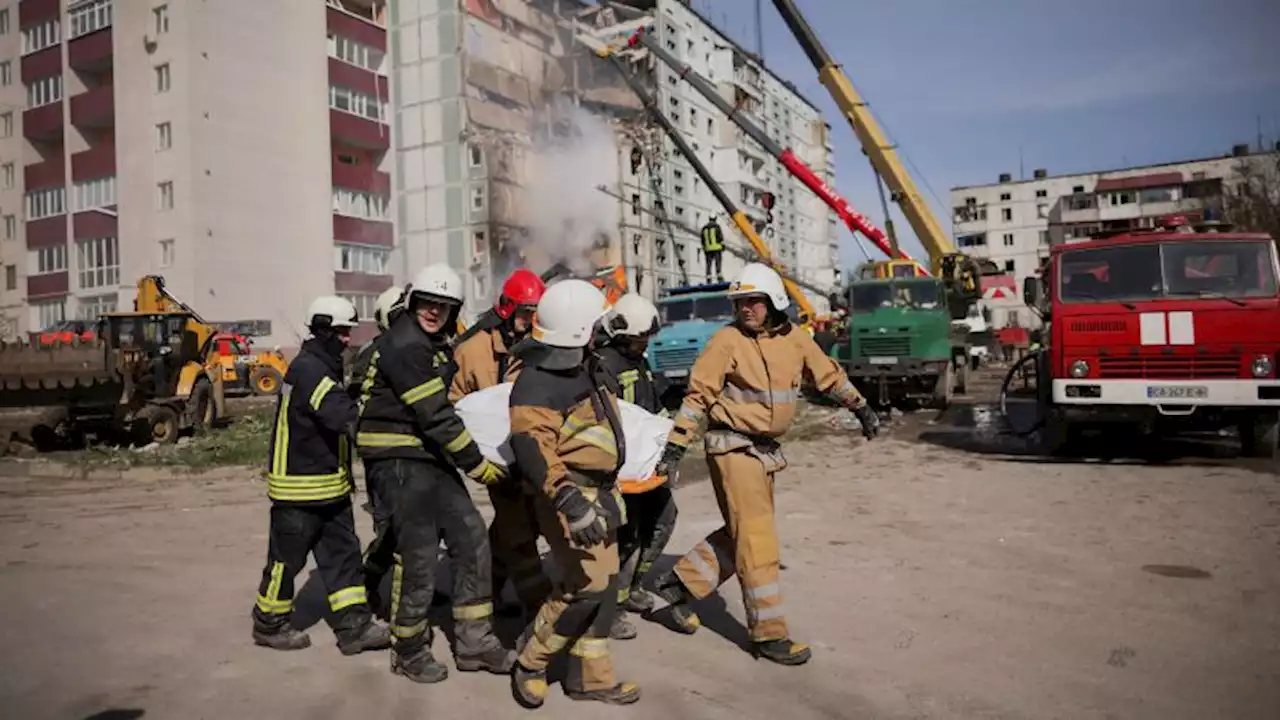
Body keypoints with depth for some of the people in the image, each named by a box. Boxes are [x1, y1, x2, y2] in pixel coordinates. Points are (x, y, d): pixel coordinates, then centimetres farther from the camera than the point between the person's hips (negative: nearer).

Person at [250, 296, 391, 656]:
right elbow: (343, 416, -32)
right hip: (298, 485, -9)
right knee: (287, 557, 7)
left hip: (329, 484, 10)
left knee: (342, 551, 8)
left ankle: (353, 625, 12)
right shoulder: (307, 369, -21)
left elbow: (341, 410, 13)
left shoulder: (324, 368, 13)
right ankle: (269, 624, 25)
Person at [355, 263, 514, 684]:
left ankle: (473, 641, 15)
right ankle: (409, 652, 18)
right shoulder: (405, 344, -18)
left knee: (470, 536, 6)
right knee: (418, 557, -2)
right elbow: (435, 416, -20)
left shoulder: (433, 344, 14)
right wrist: (476, 464, -14)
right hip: (400, 460, -9)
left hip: (431, 457, 9)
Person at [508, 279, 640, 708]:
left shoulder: (583, 367, 10)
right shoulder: (537, 384, -21)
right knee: (585, 585, -13)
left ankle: (590, 676, 24)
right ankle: (530, 663, 9)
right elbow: (531, 447, -31)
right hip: (571, 496, -10)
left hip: (599, 492, 10)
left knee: (604, 584, 12)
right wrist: (569, 499, -41)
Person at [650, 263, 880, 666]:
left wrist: (860, 408, 23)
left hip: (766, 447, 7)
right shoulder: (727, 341, -12)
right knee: (757, 540, -5)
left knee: (743, 534, 14)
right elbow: (698, 395, -13)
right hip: (733, 446, -7)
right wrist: (675, 447, -17)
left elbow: (828, 375, 18)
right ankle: (769, 635, 4)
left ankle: (679, 583, 26)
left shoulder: (794, 339, 4)